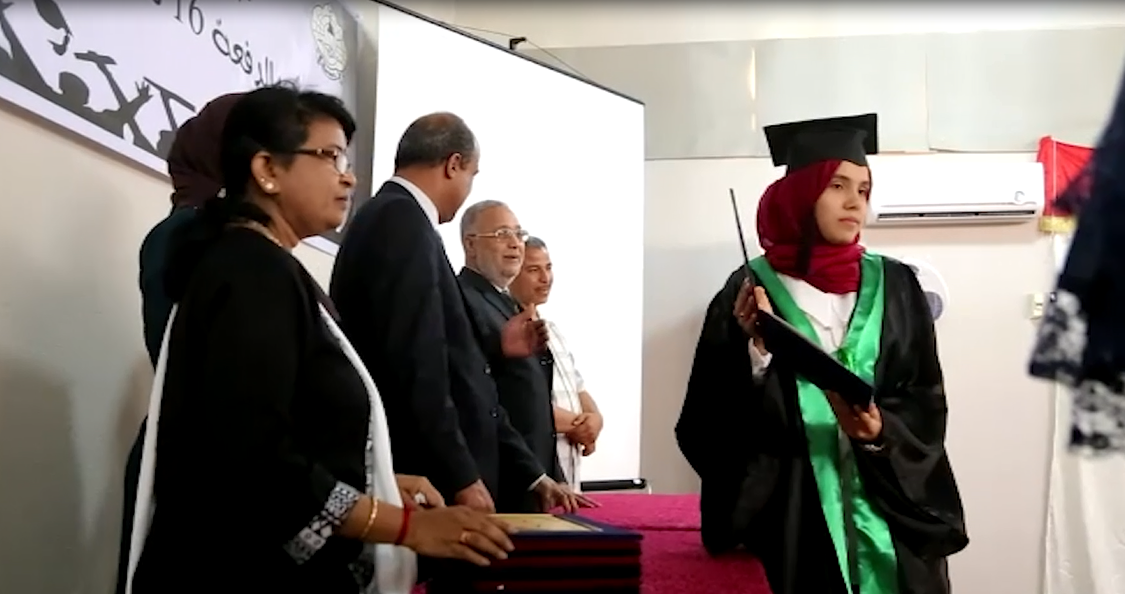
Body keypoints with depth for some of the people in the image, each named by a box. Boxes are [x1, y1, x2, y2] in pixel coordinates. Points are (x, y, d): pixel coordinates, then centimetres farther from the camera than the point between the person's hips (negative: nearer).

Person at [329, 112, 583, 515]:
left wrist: (494, 348, 21)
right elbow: (414, 363, -22)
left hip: (430, 472, 10)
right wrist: (462, 477, -19)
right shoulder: (404, 222, -14)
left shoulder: (387, 218, 15)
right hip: (429, 477, -10)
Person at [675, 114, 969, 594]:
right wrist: (756, 353, -19)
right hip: (792, 515, -2)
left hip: (891, 508, 2)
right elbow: (713, 420, -5)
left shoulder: (894, 286, 7)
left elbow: (927, 403, 3)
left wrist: (881, 430, -15)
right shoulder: (751, 290, 0)